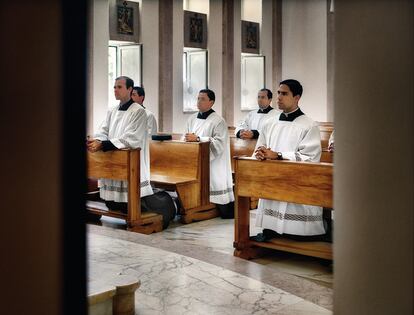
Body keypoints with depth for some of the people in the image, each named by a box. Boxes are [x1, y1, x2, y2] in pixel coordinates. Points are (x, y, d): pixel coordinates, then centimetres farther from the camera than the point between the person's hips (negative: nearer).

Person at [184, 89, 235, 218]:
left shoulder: (218, 121, -7)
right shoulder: (192, 119, 13)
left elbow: (219, 142, -17)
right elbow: (185, 138, 16)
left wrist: (197, 139, -22)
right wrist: (187, 139, -8)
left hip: (213, 165, -6)